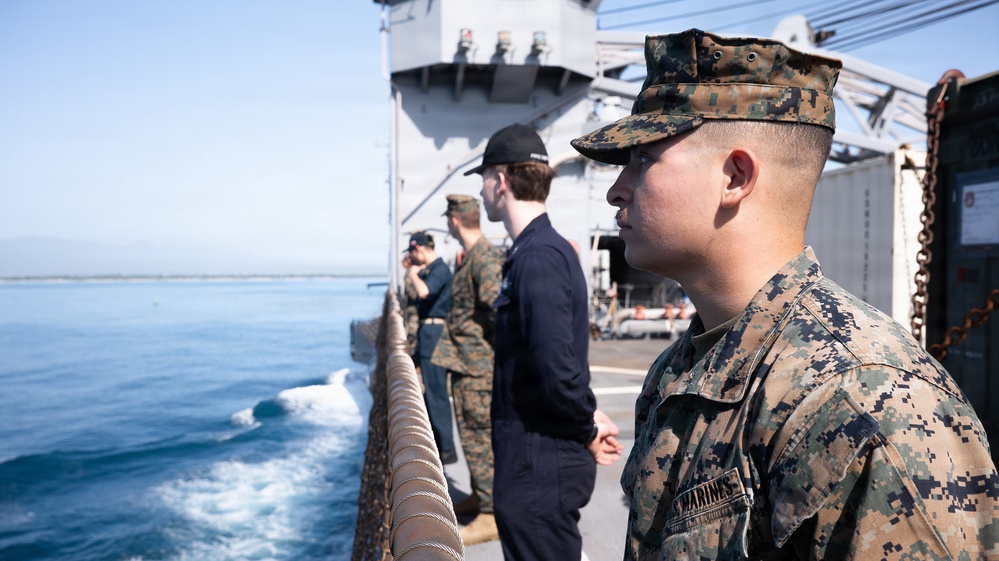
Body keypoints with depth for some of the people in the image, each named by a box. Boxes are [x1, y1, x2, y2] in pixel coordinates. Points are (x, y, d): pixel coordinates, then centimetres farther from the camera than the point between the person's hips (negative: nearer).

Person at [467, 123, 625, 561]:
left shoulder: (537, 256, -21)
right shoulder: (543, 249, 10)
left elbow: (557, 370, -27)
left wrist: (586, 428, -11)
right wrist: (588, 420, 10)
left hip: (540, 464, -9)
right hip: (539, 457, 9)